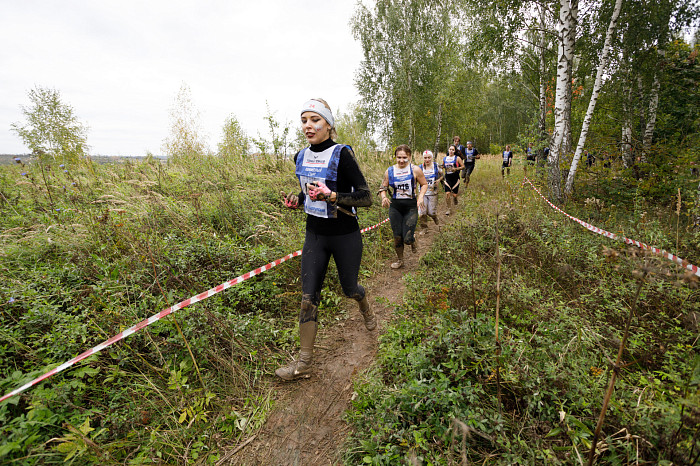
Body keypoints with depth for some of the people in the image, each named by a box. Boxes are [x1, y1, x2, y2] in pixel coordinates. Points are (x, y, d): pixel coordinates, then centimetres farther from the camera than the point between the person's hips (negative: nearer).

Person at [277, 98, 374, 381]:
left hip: (345, 235, -5)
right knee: (308, 297, 2)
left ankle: (367, 311, 51)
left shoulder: (341, 154, -14)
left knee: (349, 288, 14)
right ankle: (304, 362, 15)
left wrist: (331, 196, -30)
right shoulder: (301, 157, 5)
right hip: (314, 234, 5)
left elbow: (366, 198, -17)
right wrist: (297, 201, 1)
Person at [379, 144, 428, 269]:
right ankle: (400, 260, 29)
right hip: (395, 207, 2)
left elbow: (424, 184, 7)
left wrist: (421, 197, -10)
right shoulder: (389, 171, 2)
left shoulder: (415, 170, -4)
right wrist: (384, 197, -11)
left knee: (407, 239, -7)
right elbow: (383, 187, 10)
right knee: (397, 237, 6)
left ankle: (413, 239, 32)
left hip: (411, 207, -2)